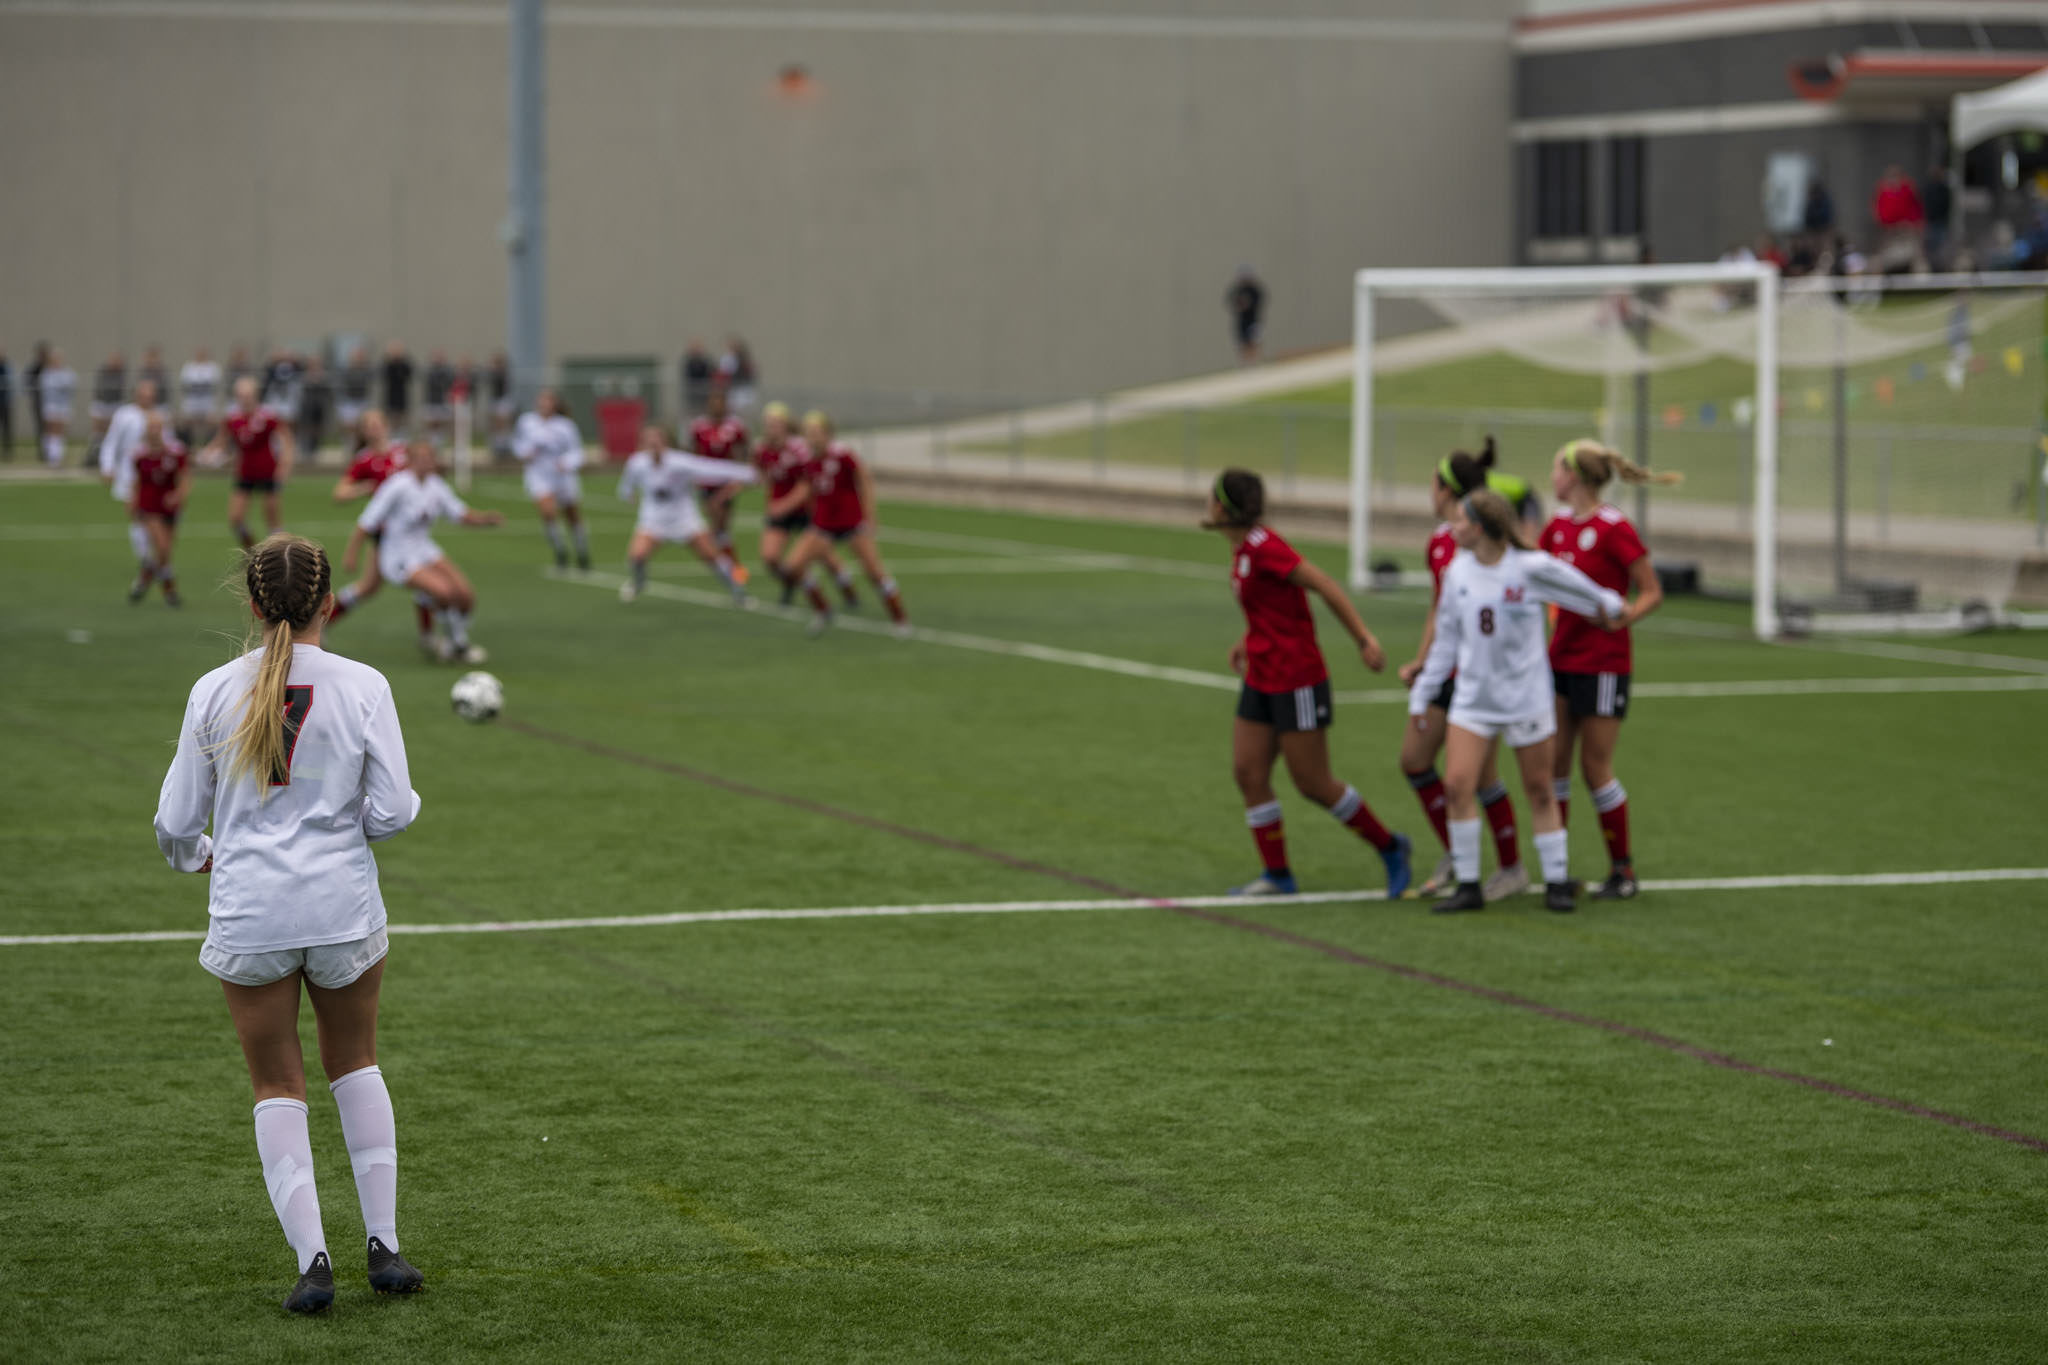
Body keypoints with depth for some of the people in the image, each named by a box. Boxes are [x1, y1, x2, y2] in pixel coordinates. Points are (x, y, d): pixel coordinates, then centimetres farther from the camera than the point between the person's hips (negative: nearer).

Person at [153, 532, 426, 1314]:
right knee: (354, 1063, 21)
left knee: (278, 1086, 12)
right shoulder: (362, 687, -7)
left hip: (248, 914, 0)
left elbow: (176, 822, 1)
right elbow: (390, 812, -9)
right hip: (344, 909, 0)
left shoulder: (215, 693, -4)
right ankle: (382, 1243, 17)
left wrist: (196, 858, 23)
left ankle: (311, 1258, 0)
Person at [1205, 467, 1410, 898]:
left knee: (1314, 784, -2)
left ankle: (1389, 846, 15)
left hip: (1296, 681, -9)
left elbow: (1324, 585, -22)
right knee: (1248, 773, 5)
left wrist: (1364, 640, -23)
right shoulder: (1242, 550, 8)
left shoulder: (1262, 547, -21)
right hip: (1261, 680, 9)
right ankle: (1277, 875, 11)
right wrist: (1246, 640, 18)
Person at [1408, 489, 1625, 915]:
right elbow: (1446, 637, 13)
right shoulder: (1458, 572, 1)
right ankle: (1468, 885, 0)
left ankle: (1557, 882, 19)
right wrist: (1422, 691, 16)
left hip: (1526, 699, -3)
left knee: (1539, 791, 6)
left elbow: (1593, 598, 4)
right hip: (1473, 698, 3)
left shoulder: (1531, 567, -13)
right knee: (1457, 784, -10)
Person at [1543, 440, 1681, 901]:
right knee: (1552, 764, 5)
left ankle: (1623, 871, 12)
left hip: (1602, 663, -7)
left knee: (1595, 768, -2)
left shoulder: (1614, 529, -14)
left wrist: (1626, 616, -29)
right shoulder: (1559, 525, 8)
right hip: (1561, 656, 7)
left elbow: (1653, 592, -12)